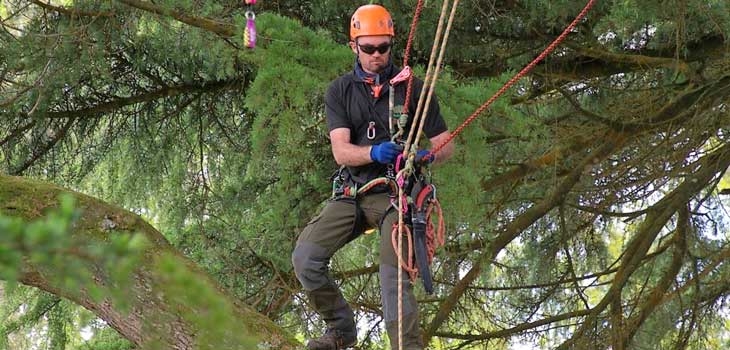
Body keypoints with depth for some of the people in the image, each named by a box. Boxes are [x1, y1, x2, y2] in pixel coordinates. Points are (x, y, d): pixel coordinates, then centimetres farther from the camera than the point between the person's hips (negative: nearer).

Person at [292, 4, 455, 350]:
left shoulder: (412, 88, 1)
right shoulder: (340, 91, 4)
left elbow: (446, 144, 3)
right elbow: (340, 151, -8)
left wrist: (426, 156, -22)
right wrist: (375, 152, -30)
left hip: (395, 194, -2)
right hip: (352, 191, 3)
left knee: (394, 276, -18)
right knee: (305, 257, -12)